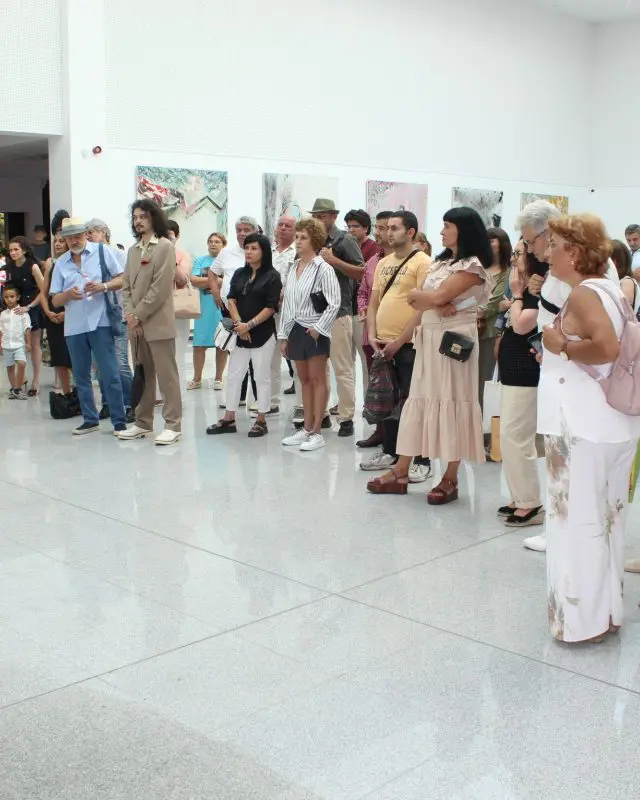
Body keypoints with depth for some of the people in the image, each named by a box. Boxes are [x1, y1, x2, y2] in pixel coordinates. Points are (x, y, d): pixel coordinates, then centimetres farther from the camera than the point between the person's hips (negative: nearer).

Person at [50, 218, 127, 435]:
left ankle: (119, 422, 1)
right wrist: (68, 294, -12)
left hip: (99, 322, -4)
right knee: (81, 376, 10)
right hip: (73, 327, 4)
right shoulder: (60, 263, 10)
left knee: (110, 374, -4)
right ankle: (90, 420, 20)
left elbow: (122, 279, 2)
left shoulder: (102, 251, 2)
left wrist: (103, 286, -16)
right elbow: (55, 301, 10)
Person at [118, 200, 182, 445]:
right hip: (136, 324, 7)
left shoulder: (165, 247, -4)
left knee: (166, 375, -4)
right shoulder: (133, 250, 19)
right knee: (142, 375, 13)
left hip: (158, 323, -7)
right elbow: (126, 286, 14)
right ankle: (143, 423, 20)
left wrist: (139, 315, -13)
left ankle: (173, 425, 0)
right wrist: (130, 314, -2)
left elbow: (160, 288, -13)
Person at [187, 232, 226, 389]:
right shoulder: (200, 260, 11)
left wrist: (205, 281, -9)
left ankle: (218, 378, 16)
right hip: (204, 308, 2)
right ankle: (197, 379, 12)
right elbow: (194, 281, -2)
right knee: (199, 345, 1)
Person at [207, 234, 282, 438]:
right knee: (234, 375, 7)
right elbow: (231, 300, 5)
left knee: (262, 377, 2)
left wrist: (249, 325, -16)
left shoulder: (272, 276, -5)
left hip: (262, 334, -5)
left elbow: (270, 307, -11)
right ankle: (229, 419, 15)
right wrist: (239, 324, -10)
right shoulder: (239, 274, 11)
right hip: (240, 334, 5)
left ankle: (261, 421, 11)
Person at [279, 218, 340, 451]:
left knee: (317, 379, 0)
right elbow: (287, 303, 14)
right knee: (304, 380, 12)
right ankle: (306, 428, 20)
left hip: (315, 330, -7)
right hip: (296, 329, 7)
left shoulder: (323, 268, -10)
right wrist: (283, 334, 12)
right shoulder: (294, 268, 12)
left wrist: (319, 328, -17)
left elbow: (334, 303, -14)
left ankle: (317, 432, 5)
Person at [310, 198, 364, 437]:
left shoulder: (344, 240, -3)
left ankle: (346, 418, 2)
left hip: (338, 312, -6)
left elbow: (361, 272, -9)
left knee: (343, 368, -3)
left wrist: (334, 260, -16)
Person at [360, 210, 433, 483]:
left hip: (408, 345, -7)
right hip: (383, 344, 7)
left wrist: (399, 342, -15)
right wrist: (372, 335, 2)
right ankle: (389, 452, 27)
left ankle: (422, 461, 6)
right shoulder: (383, 263, 14)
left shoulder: (422, 262, -8)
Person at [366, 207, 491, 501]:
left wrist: (417, 295, 1)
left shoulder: (473, 265, -9)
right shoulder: (441, 261, 17)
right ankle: (400, 473, 11)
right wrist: (437, 305, -13)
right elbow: (416, 302, 6)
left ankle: (450, 479, 5)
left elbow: (437, 296, -18)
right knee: (419, 401, 7)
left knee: (451, 402, -3)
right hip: (429, 338, 8)